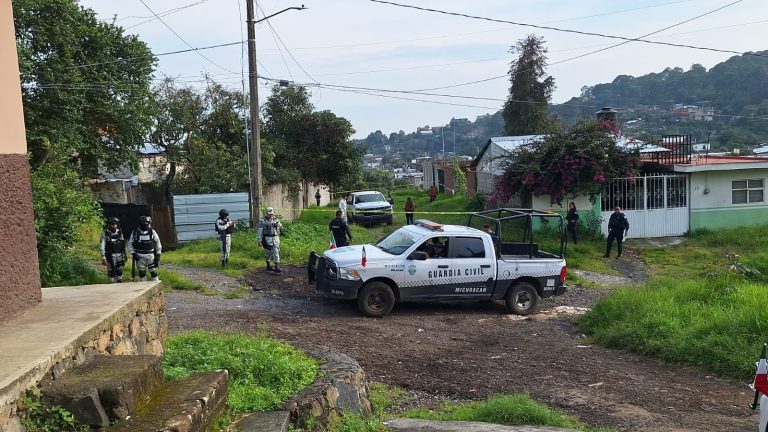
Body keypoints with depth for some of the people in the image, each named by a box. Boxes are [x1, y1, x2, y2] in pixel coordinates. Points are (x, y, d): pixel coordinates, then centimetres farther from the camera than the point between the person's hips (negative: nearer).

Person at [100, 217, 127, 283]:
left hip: (119, 255, 4)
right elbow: (102, 246, -11)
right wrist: (103, 258, -17)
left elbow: (123, 244, 10)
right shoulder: (105, 234, -10)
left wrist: (125, 255, 11)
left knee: (120, 271, 8)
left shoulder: (119, 232, 3)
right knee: (111, 272, 1)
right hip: (110, 256, -3)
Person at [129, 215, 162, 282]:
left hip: (150, 255, -1)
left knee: (153, 271, 2)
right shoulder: (135, 233, -2)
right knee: (142, 272, 8)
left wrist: (158, 255, 0)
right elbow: (130, 244, 5)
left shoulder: (152, 232, -3)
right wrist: (134, 254, -6)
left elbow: (158, 243, 3)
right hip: (139, 256, 1)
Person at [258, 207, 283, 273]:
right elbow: (260, 231, -3)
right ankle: (268, 266, 24)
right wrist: (260, 240, -8)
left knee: (276, 252, -5)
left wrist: (279, 225, -10)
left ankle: (277, 267, -9)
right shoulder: (263, 221, -2)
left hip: (275, 238, 3)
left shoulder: (276, 220, 10)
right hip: (267, 239, -3)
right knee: (268, 253, 7)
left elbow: (281, 228, 13)